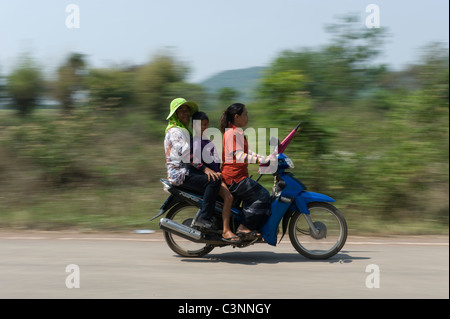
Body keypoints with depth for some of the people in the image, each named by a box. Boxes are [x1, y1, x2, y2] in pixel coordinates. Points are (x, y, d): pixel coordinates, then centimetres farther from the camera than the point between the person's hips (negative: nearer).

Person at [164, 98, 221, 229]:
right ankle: (203, 218, -28)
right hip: (180, 173, -10)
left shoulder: (185, 130, 23)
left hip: (188, 170, 10)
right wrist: (204, 168, -23)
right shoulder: (175, 131, -10)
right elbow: (186, 154, -20)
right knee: (214, 181, -26)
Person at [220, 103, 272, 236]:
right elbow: (239, 156, -27)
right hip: (235, 177, -11)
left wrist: (266, 158, 18)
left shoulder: (237, 132, 20)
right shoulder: (234, 132, -14)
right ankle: (244, 227, -14)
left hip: (238, 176, 11)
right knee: (262, 196, -14)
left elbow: (246, 152, 26)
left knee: (262, 195, 9)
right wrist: (261, 161, -34)